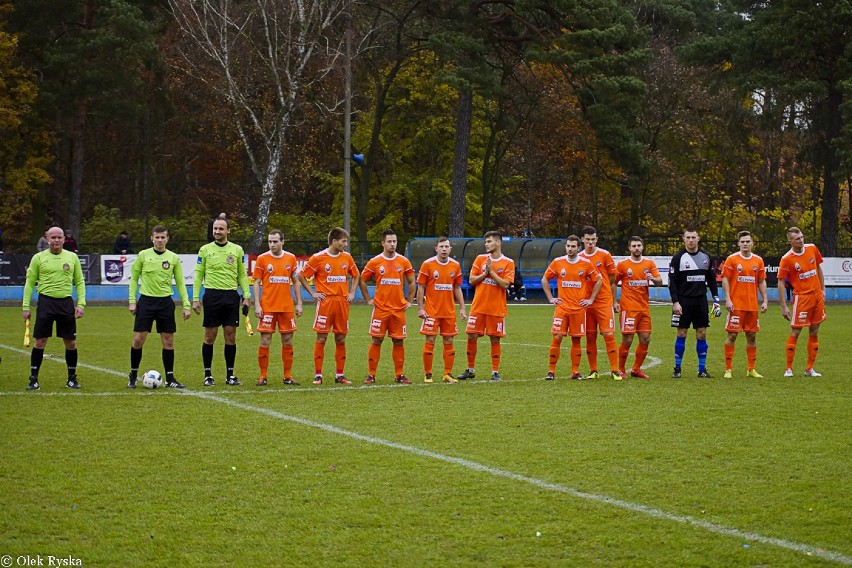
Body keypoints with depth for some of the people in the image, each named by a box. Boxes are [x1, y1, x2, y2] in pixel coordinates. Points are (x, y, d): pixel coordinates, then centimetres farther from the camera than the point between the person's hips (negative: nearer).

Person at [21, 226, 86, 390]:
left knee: (71, 343, 4)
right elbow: (30, 283, 5)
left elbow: (79, 282, 11)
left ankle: (72, 378, 17)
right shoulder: (39, 258, 2)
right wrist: (26, 306, -1)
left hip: (66, 303, 2)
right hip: (46, 301, -2)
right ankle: (33, 379, 5)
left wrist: (81, 304, 1)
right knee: (40, 341, -3)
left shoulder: (72, 257, 7)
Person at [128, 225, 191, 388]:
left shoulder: (173, 258, 4)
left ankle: (170, 378, 11)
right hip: (146, 300, -1)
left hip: (165, 302, 1)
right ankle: (133, 376, 10)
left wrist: (186, 305, 2)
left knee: (168, 341, 3)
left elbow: (180, 283, 8)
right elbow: (134, 278, 5)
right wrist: (132, 300, -3)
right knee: (138, 340, -4)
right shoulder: (143, 255, 1)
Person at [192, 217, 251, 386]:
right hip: (212, 295, -1)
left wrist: (247, 295, 2)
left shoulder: (237, 250, 7)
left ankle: (230, 375, 10)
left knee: (231, 336, 2)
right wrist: (195, 298, -2)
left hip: (231, 296, 1)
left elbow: (242, 275, 10)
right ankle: (208, 375, 8)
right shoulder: (205, 250, 3)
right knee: (210, 336, 1)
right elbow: (198, 275, 4)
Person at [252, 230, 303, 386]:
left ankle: (288, 376, 12)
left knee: (288, 342, 5)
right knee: (265, 342, -3)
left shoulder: (291, 258, 6)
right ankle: (263, 376, 4)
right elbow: (256, 283, 1)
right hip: (267, 307, -2)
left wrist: (299, 303, 6)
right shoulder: (262, 259, 0)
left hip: (287, 307, 2)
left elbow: (296, 282, 12)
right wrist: (257, 305, -7)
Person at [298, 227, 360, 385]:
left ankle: (339, 374, 11)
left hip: (342, 303, 4)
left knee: (341, 339, 5)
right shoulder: (318, 258, -6)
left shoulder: (347, 257, 8)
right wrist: (313, 293, -4)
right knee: (321, 338, -3)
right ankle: (318, 375, 1)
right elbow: (302, 276, 0)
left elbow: (356, 275, 23)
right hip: (325, 302, -4)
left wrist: (352, 293, 12)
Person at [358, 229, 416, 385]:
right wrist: (368, 300, 4)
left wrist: (409, 301, 7)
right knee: (376, 341, -2)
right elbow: (362, 280, 9)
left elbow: (411, 282, 13)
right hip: (380, 308, -2)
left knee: (399, 342, 4)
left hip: (399, 309, 2)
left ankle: (399, 375, 11)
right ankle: (371, 375, 1)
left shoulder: (404, 261, 5)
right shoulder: (375, 262, 1)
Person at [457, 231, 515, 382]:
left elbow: (505, 284, -11)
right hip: (478, 306, 3)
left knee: (495, 339, 0)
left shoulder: (508, 263, -1)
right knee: (472, 336, 0)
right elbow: (471, 280, 4)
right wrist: (485, 273, -9)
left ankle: (495, 372, 7)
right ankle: (470, 370, 12)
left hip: (497, 308, -3)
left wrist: (491, 271, -12)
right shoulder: (480, 259, 8)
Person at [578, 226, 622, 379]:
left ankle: (615, 370, -6)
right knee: (590, 337, 4)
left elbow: (612, 280, 6)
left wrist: (614, 301, 6)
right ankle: (593, 370, 12)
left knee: (609, 335, -8)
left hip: (605, 302, -3)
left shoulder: (605, 255, 0)